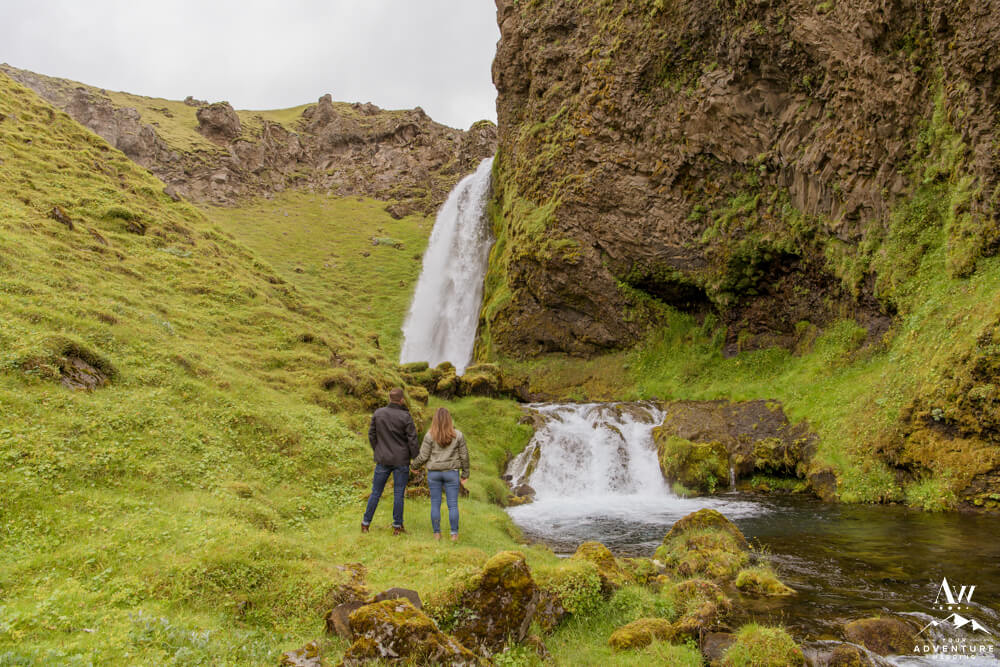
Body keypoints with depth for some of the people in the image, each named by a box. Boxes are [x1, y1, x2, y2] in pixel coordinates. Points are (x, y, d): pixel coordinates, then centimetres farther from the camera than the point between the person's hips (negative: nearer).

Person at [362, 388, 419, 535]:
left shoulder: (378, 413, -2)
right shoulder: (405, 417, -13)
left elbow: (371, 435, 5)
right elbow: (412, 439, -10)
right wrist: (415, 459, 0)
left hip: (383, 460, 3)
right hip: (401, 461, -3)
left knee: (376, 492, 12)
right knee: (399, 494, 6)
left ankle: (366, 523, 17)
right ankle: (397, 526, 11)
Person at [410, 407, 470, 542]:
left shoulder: (429, 436, -8)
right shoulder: (458, 435, -4)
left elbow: (423, 456, -4)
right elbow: (464, 456, 1)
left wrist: (414, 465, 15)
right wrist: (465, 474, 12)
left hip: (434, 473, 0)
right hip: (452, 473, 0)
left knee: (435, 504, 9)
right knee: (453, 505, 5)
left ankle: (437, 533, 14)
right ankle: (454, 534, 6)